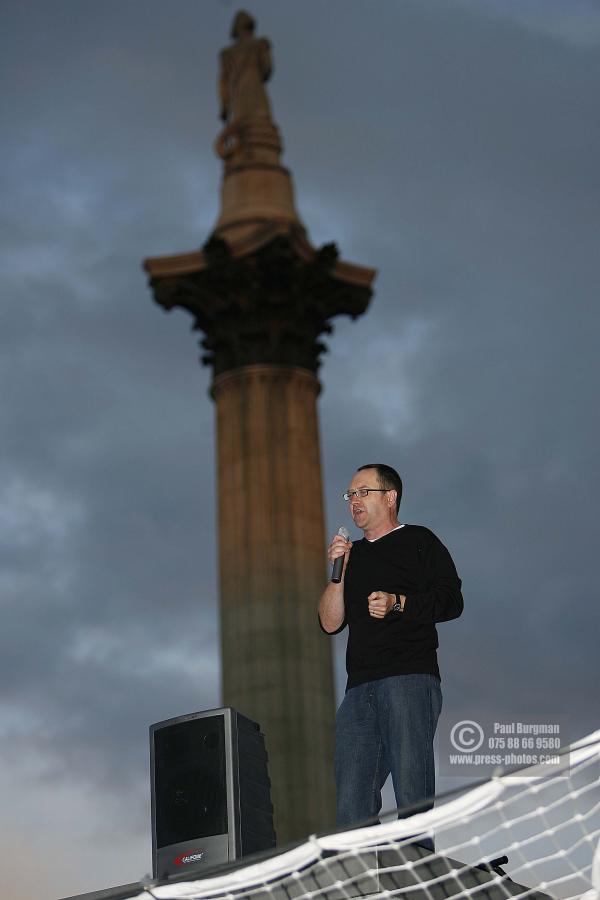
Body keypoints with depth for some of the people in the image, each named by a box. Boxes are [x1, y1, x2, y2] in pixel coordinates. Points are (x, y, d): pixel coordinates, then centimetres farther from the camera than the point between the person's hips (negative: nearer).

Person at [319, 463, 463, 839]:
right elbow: (330, 623, 19)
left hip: (410, 679, -5)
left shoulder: (418, 541, 11)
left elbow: (452, 601, 0)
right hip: (359, 689, 6)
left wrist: (398, 604, -12)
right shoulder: (352, 554, 27)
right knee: (351, 806, -2)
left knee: (412, 798, -12)